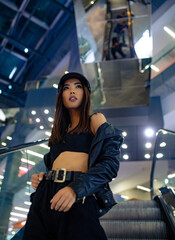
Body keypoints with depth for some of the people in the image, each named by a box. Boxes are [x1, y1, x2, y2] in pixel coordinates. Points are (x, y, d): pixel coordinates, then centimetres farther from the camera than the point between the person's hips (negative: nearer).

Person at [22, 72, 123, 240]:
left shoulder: (95, 120, 7)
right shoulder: (60, 130, 23)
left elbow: (111, 162, -6)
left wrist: (75, 188, -20)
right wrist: (41, 177, 5)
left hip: (78, 199, -5)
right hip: (43, 196, 5)